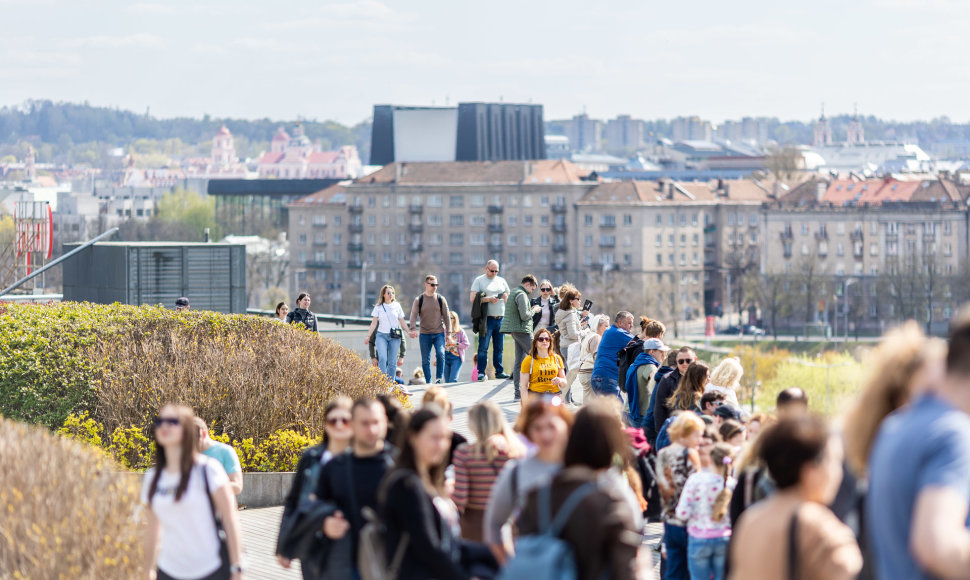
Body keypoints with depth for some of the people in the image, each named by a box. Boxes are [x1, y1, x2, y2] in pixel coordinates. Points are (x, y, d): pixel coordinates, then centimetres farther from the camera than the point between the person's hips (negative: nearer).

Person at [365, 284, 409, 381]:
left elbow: (402, 322, 14)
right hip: (381, 335, -1)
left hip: (394, 337, 1)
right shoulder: (378, 307, 5)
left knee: (392, 362, -2)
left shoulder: (397, 306, 8)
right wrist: (368, 336, 2)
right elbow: (374, 323, 7)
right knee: (382, 358, -20)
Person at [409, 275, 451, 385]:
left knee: (440, 354, -21)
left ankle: (439, 378, -15)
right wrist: (413, 329, -21)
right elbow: (413, 315, -5)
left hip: (439, 333, 0)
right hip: (424, 334, 0)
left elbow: (446, 317, 9)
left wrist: (449, 332, 2)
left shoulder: (441, 299, 7)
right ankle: (428, 382, 9)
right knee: (425, 360, 2)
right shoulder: (418, 300, 4)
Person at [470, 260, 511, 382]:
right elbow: (473, 299, -6)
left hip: (500, 318, 4)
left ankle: (499, 371, 11)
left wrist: (506, 297, -2)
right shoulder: (479, 281, 3)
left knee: (499, 347, 6)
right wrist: (488, 299, -16)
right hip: (486, 318, -4)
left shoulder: (501, 281, 17)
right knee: (483, 347, -7)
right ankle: (481, 372, -7)